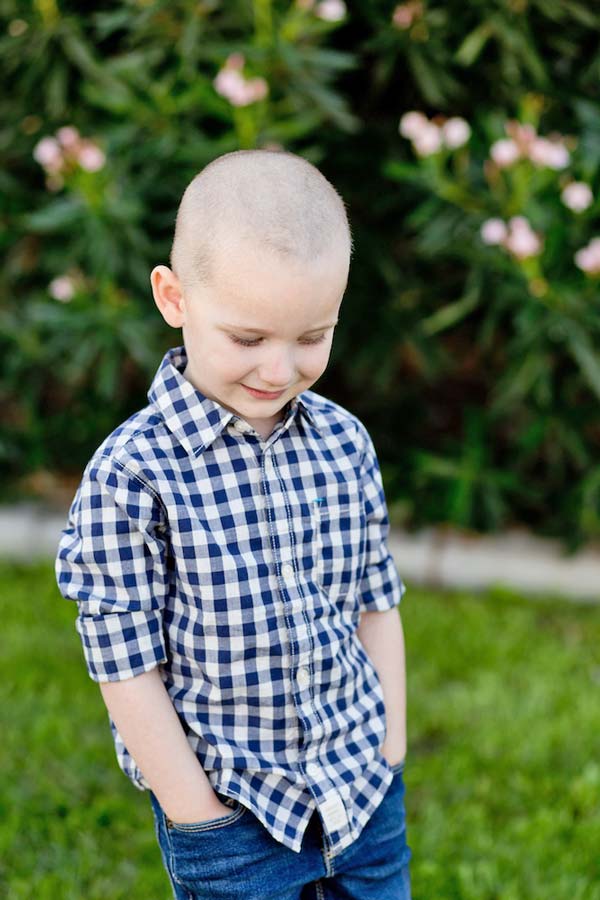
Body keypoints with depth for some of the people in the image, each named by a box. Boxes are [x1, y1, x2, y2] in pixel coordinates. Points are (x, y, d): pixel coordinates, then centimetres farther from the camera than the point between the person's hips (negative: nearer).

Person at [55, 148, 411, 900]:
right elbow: (128, 668, -14)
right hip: (231, 811, -4)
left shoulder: (345, 443, -2)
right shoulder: (131, 477, -18)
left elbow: (377, 600, 8)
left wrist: (390, 749, 7)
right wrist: (199, 818, -11)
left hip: (365, 790, 5)